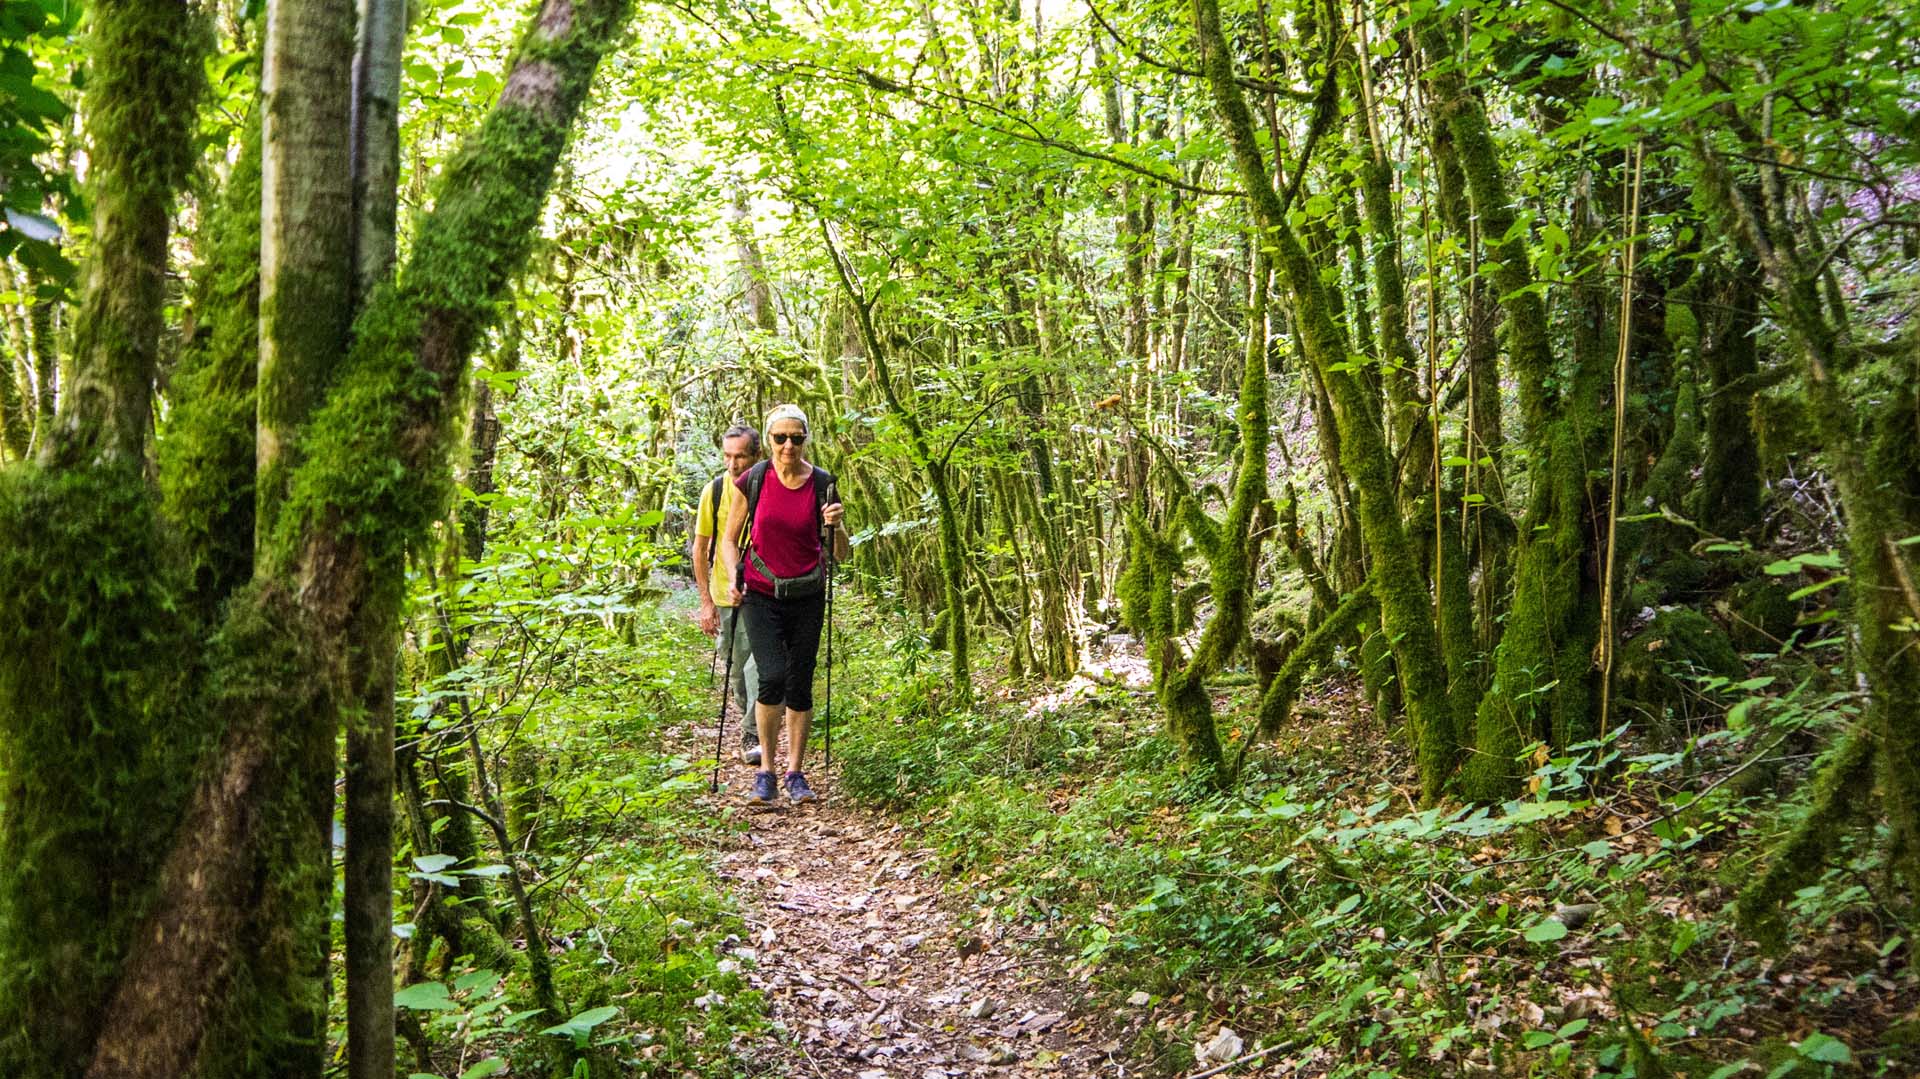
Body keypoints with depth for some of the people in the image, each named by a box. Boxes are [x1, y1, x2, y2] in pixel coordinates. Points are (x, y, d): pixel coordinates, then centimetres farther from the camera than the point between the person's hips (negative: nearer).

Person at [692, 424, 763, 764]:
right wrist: (706, 602, -2)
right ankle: (750, 722, 36)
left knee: (759, 665, -14)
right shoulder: (714, 491, -5)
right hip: (726, 596, 2)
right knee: (737, 670, 14)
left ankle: (753, 735, -4)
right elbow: (700, 548, 1)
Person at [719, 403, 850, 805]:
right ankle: (765, 770, -2)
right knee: (772, 677, -17)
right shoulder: (753, 480, -5)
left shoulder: (822, 484, -3)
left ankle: (795, 772, 19)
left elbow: (841, 554, 3)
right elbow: (729, 538, 5)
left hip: (807, 596, 2)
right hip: (762, 595, -1)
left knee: (800, 685, 4)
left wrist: (836, 526, -18)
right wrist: (733, 576, -12)